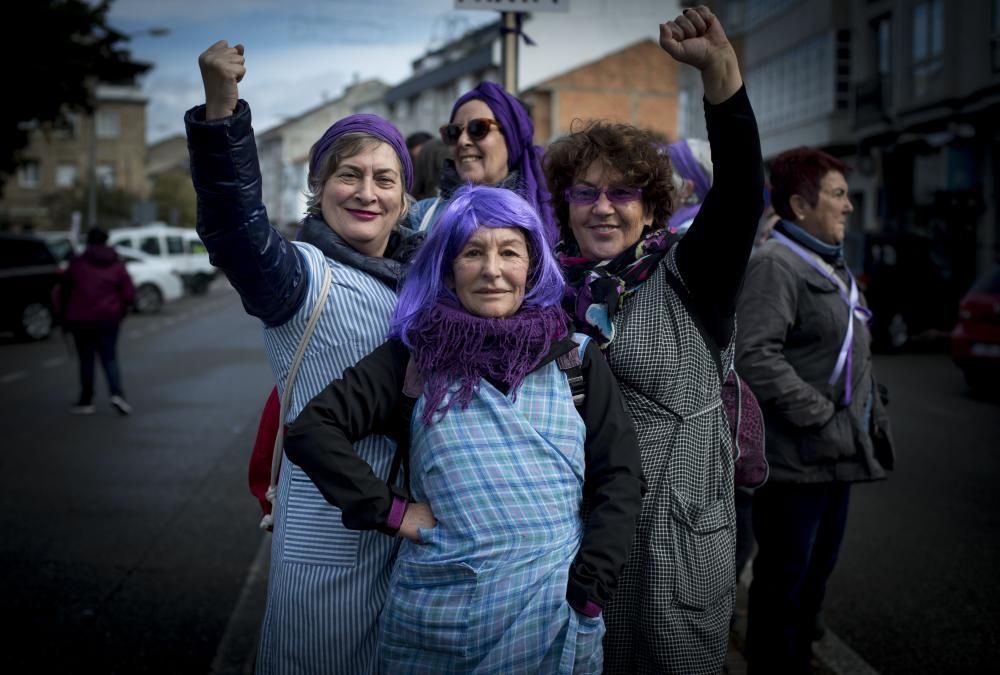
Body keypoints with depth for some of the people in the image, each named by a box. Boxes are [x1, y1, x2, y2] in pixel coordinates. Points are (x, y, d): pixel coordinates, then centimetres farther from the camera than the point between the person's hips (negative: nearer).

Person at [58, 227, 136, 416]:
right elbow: (129, 295, -3)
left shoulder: (76, 264, -1)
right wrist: (119, 313, 13)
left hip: (81, 320, -1)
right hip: (108, 320, 1)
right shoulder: (117, 265, 3)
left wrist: (64, 316, 12)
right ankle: (117, 393, -14)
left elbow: (64, 292, 1)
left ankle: (86, 401, 11)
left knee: (86, 360, 8)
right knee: (109, 358, 7)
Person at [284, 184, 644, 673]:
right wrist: (390, 510, -8)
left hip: (555, 615, 1)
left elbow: (618, 480, 3)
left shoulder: (576, 358, 6)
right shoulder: (414, 357, 3)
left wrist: (587, 591, -6)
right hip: (439, 612, 0)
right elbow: (310, 430, -2)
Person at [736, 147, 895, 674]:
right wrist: (825, 422, -22)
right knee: (783, 585, 1)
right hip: (796, 460, -9)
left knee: (815, 577, 19)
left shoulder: (833, 265, 16)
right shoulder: (775, 265, -15)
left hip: (837, 456, 10)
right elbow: (755, 357, -26)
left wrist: (873, 418, 15)